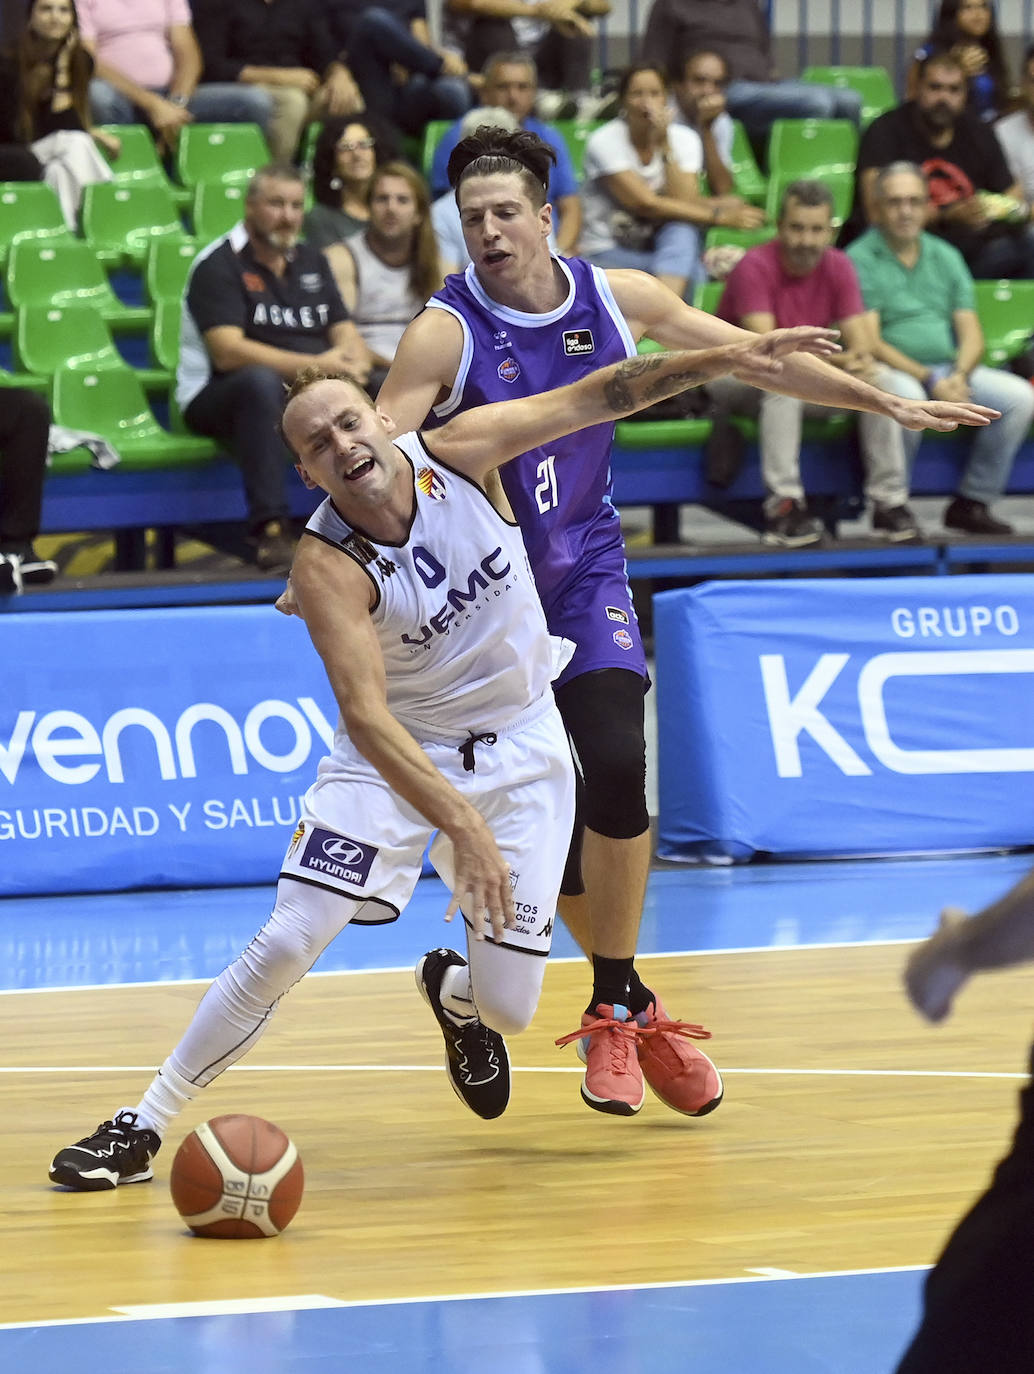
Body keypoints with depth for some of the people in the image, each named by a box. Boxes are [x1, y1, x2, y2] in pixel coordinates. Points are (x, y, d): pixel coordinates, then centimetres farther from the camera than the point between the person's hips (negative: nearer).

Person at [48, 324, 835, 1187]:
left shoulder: (457, 453, -16)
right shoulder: (328, 567, -25)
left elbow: (594, 399, -6)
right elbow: (365, 713, -35)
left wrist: (727, 361, -11)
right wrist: (459, 822, -47)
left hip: (520, 747, 3)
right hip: (397, 752, -2)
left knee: (508, 1009, -1)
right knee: (290, 940, -19)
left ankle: (455, 990, 39)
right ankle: (145, 1127, -7)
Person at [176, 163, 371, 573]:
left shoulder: (311, 262, 17)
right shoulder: (218, 265, -6)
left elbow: (345, 331, 11)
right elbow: (228, 353, -18)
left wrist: (355, 364, -15)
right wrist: (311, 366, -27)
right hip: (219, 397, -6)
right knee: (261, 381, -40)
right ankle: (269, 530, -43)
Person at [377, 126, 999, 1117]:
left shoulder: (616, 300, -4)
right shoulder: (445, 334, -16)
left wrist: (892, 405, 12)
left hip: (587, 572, 2)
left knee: (617, 769, -18)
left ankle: (612, 1011, -7)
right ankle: (632, 1007, 17)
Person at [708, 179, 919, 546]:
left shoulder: (838, 266, -2)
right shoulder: (755, 267, -19)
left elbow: (859, 338, -8)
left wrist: (861, 361, -34)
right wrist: (832, 362, -43)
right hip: (735, 376, -5)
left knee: (878, 379, -15)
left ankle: (889, 503, -12)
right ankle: (783, 508, -41)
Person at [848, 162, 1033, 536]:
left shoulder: (946, 257, 16)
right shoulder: (860, 259, -2)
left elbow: (971, 333, 11)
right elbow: (869, 341, -11)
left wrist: (959, 375, -12)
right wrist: (928, 379, -20)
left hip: (949, 369, 6)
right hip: (892, 371, -6)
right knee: (906, 397, -40)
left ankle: (971, 503, -8)